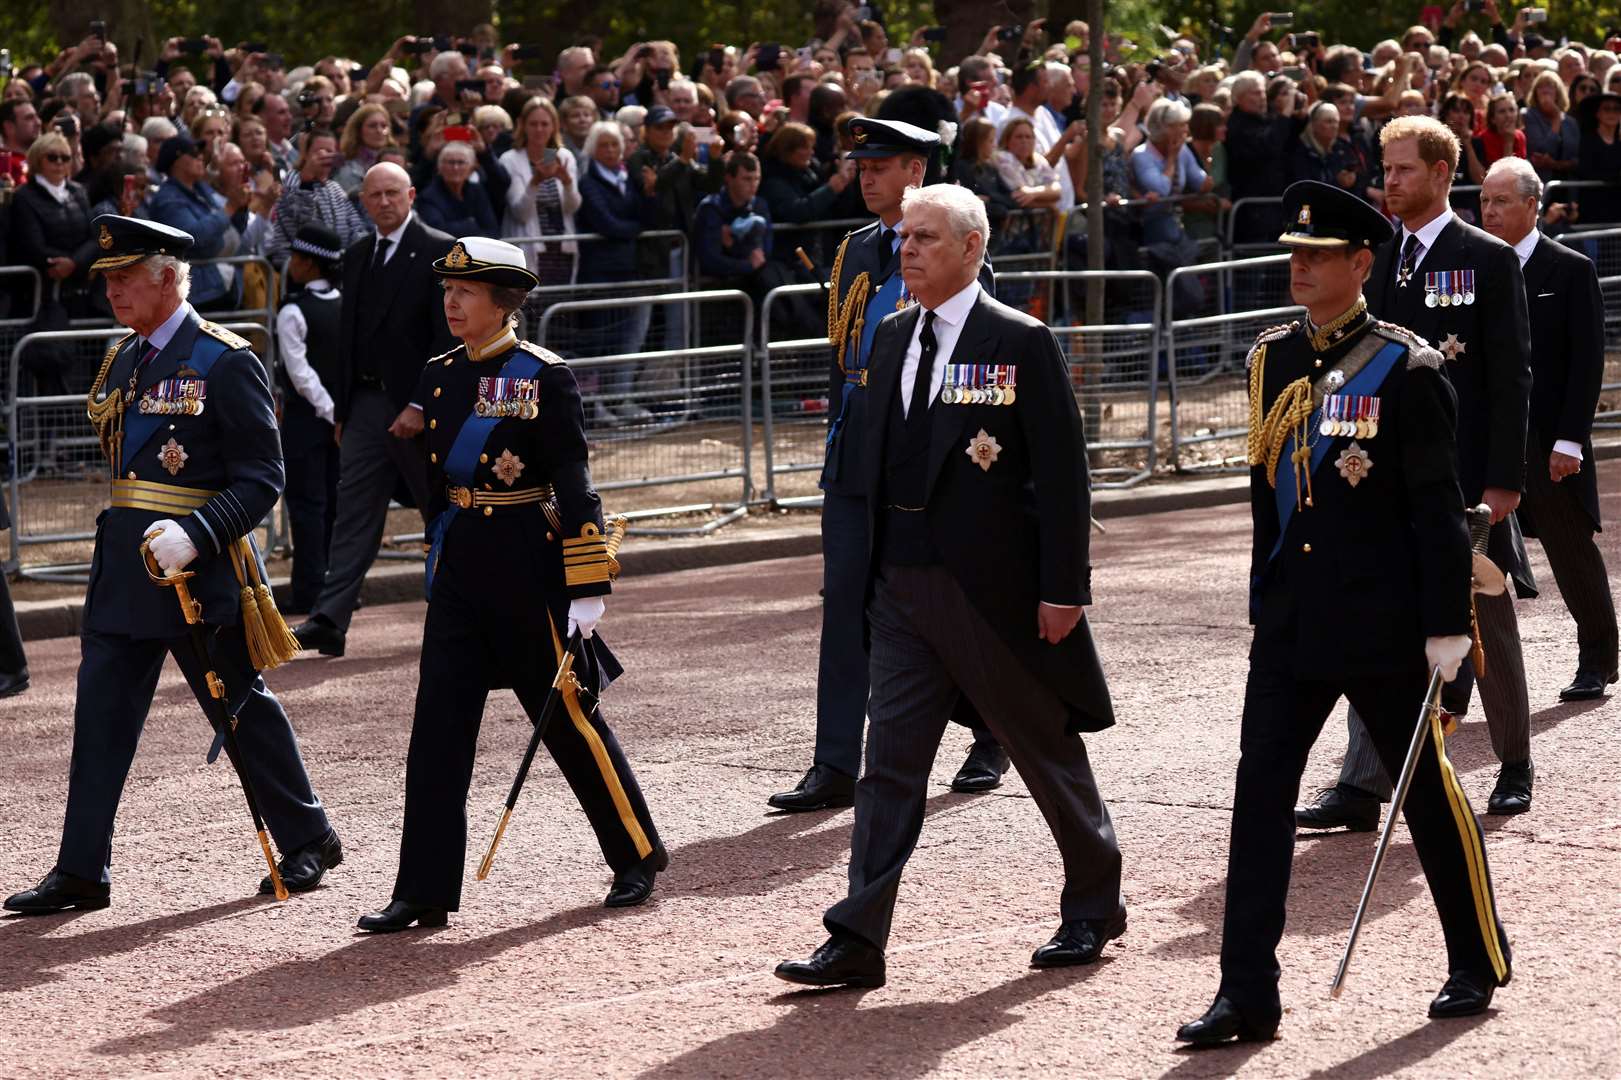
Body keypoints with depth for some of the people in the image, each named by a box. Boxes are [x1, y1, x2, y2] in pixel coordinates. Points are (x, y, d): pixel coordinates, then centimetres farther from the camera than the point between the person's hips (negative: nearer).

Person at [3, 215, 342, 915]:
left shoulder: (225, 363, -12)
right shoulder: (121, 363, 11)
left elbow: (262, 480, -15)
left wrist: (194, 535, -27)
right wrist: (117, 550, 18)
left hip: (199, 565, -7)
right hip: (123, 564, 7)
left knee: (241, 706, 6)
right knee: (101, 713, 2)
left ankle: (308, 839, 23)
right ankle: (81, 872, 3)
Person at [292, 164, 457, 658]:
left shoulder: (440, 251, -7)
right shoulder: (357, 255, 14)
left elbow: (448, 335, -12)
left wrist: (421, 405, -18)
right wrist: (340, 409, 14)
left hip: (419, 408, -5)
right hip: (366, 403, 5)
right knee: (354, 510, -3)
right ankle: (329, 621, -10)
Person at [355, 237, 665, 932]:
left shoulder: (544, 377, -8)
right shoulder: (438, 377, 10)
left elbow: (573, 485, -11)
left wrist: (587, 588, -14)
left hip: (527, 565, -5)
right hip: (458, 564, 5)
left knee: (569, 718, 5)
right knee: (438, 728, -1)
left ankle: (639, 855, 23)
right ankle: (424, 893, 0)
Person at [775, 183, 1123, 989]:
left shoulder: (1021, 344, -9)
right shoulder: (892, 337, 10)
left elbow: (1061, 472, -10)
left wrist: (1063, 587, -14)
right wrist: (871, 571, 12)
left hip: (993, 588, -5)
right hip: (904, 584, 5)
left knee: (1047, 750, 10)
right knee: (889, 759, 0)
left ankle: (1093, 906, 27)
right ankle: (857, 941, -3)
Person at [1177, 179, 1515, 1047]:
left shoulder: (1405, 370, -10)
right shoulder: (1273, 359, 7)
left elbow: (1437, 506, -10)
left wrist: (1447, 625, -12)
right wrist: (1266, 601, 14)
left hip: (1381, 622, -5)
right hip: (1290, 620, 5)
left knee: (1427, 788, 7)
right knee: (1260, 789, -3)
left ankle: (1478, 963, 25)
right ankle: (1247, 995, -2)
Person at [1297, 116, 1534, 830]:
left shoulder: (1488, 261, -4)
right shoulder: (1378, 258, 10)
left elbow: (1511, 377, -7)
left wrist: (1503, 478, -13)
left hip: (1467, 476, -4)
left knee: (1486, 623, 9)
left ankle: (1514, 764, 26)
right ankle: (1363, 785, -5)